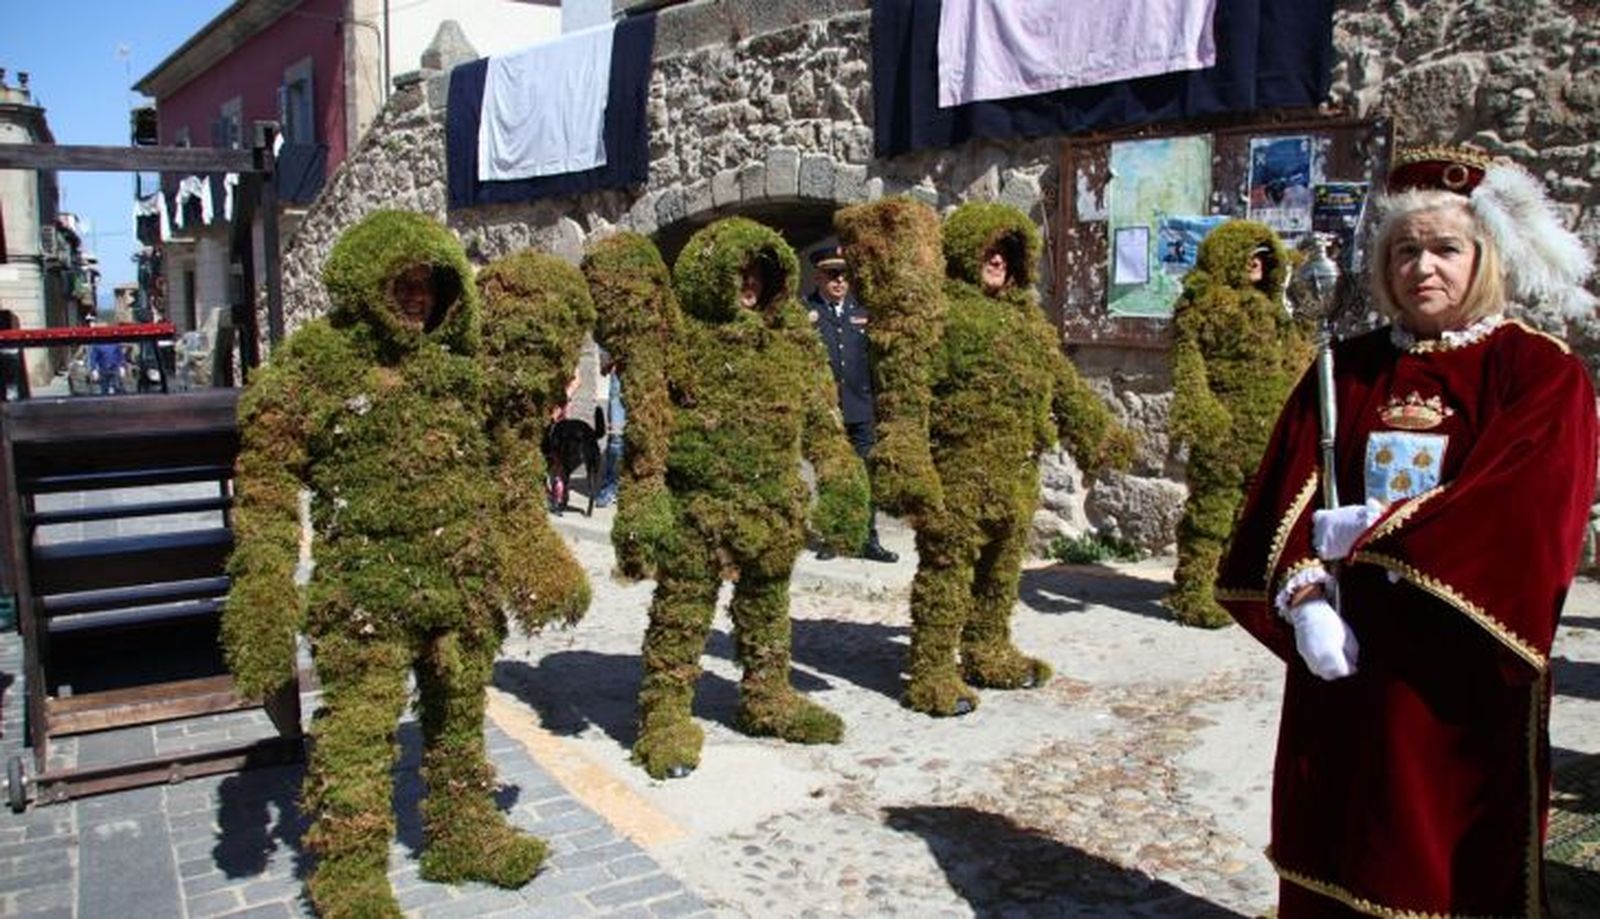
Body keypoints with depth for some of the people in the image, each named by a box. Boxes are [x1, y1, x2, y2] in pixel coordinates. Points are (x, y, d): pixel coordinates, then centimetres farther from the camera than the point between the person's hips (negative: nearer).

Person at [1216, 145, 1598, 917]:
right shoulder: (1346, 370, 8)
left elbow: (1518, 516, -16)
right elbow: (1288, 491, -1)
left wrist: (1368, 532, -16)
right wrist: (1304, 593, -15)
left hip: (1461, 667, -3)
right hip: (1342, 650, 3)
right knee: (1333, 846, 11)